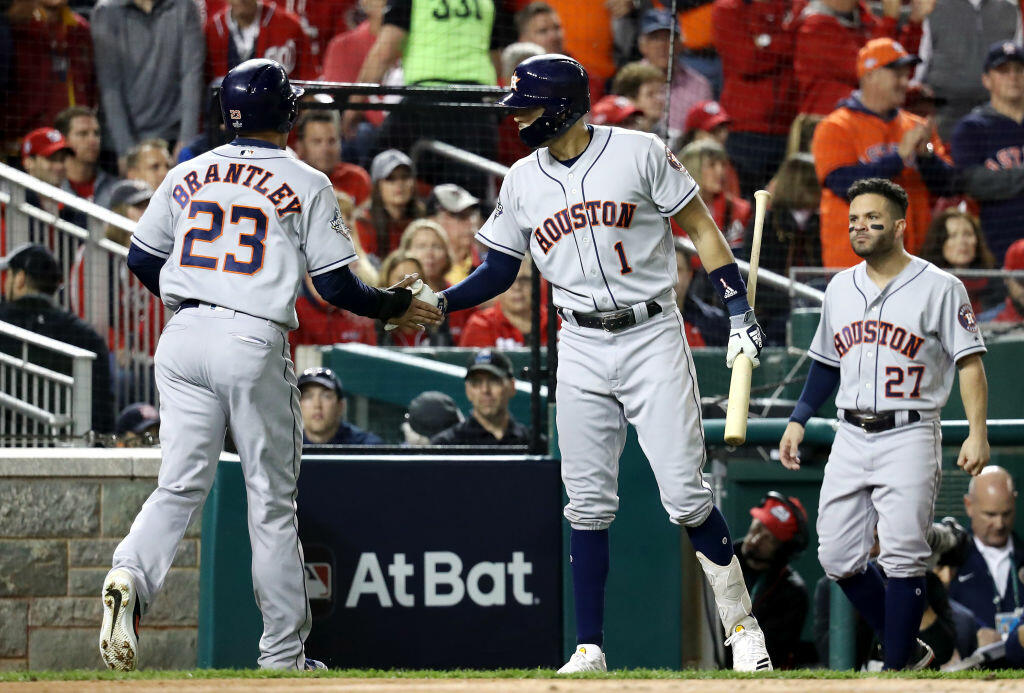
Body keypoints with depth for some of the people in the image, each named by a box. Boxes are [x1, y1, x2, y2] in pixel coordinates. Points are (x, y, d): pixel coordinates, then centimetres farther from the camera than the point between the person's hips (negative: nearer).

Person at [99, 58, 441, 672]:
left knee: (181, 484, 6)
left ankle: (130, 577, -23)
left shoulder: (188, 175, 10)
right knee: (273, 501, 6)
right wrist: (395, 306, 15)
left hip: (183, 340, 3)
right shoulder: (306, 184, -1)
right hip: (254, 344, -3)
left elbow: (141, 259, 15)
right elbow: (336, 285, -3)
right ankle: (283, 656, 10)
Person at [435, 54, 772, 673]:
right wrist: (441, 300, -5)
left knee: (685, 495, -9)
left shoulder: (639, 153, -6)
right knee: (588, 504, 2)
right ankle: (590, 650, 6)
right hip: (582, 350, 4)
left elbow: (701, 227, 0)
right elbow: (499, 272, 12)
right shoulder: (523, 182, 7)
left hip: (653, 337, -4)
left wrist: (739, 308, -7)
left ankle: (742, 627, 3)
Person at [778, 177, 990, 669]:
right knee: (837, 557, 1)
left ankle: (898, 670, -3)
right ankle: (907, 649, 15)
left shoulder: (939, 288, -4)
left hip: (909, 438, -6)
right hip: (851, 439, 6)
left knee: (902, 557, -11)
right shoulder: (840, 288, 14)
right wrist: (798, 420, 17)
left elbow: (969, 362, -8)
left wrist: (977, 432, -17)